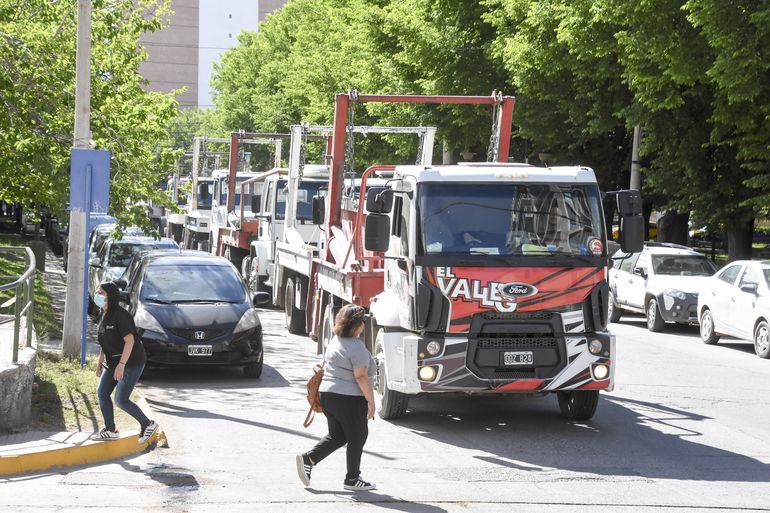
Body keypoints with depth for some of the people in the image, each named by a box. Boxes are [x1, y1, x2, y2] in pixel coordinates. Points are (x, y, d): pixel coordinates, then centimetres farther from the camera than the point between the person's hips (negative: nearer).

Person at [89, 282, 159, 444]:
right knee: (102, 393, 6)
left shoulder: (120, 315, -21)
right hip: (112, 363, 9)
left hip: (131, 362, -9)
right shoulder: (103, 315, 8)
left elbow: (130, 340, -25)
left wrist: (121, 364, -29)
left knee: (121, 400, -11)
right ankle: (110, 430, 18)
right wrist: (100, 362, 17)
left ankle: (148, 425, 7)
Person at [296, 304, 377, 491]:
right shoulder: (356, 347, -17)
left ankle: (308, 459, 1)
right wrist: (371, 401, -16)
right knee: (357, 438, 6)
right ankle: (352, 479, 12)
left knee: (337, 436, 16)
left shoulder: (335, 341, 11)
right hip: (349, 399, -8)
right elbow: (361, 376, -21)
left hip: (327, 394, 9)